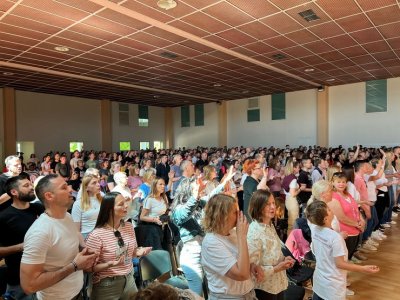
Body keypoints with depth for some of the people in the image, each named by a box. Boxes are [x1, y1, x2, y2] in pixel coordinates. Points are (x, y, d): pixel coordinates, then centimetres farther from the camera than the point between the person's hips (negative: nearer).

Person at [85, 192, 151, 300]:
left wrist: (139, 252, -8)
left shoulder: (129, 228, 0)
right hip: (107, 285, -5)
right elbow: (90, 267, -14)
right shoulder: (96, 235, -19)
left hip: (129, 280, 5)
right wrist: (109, 264, -30)